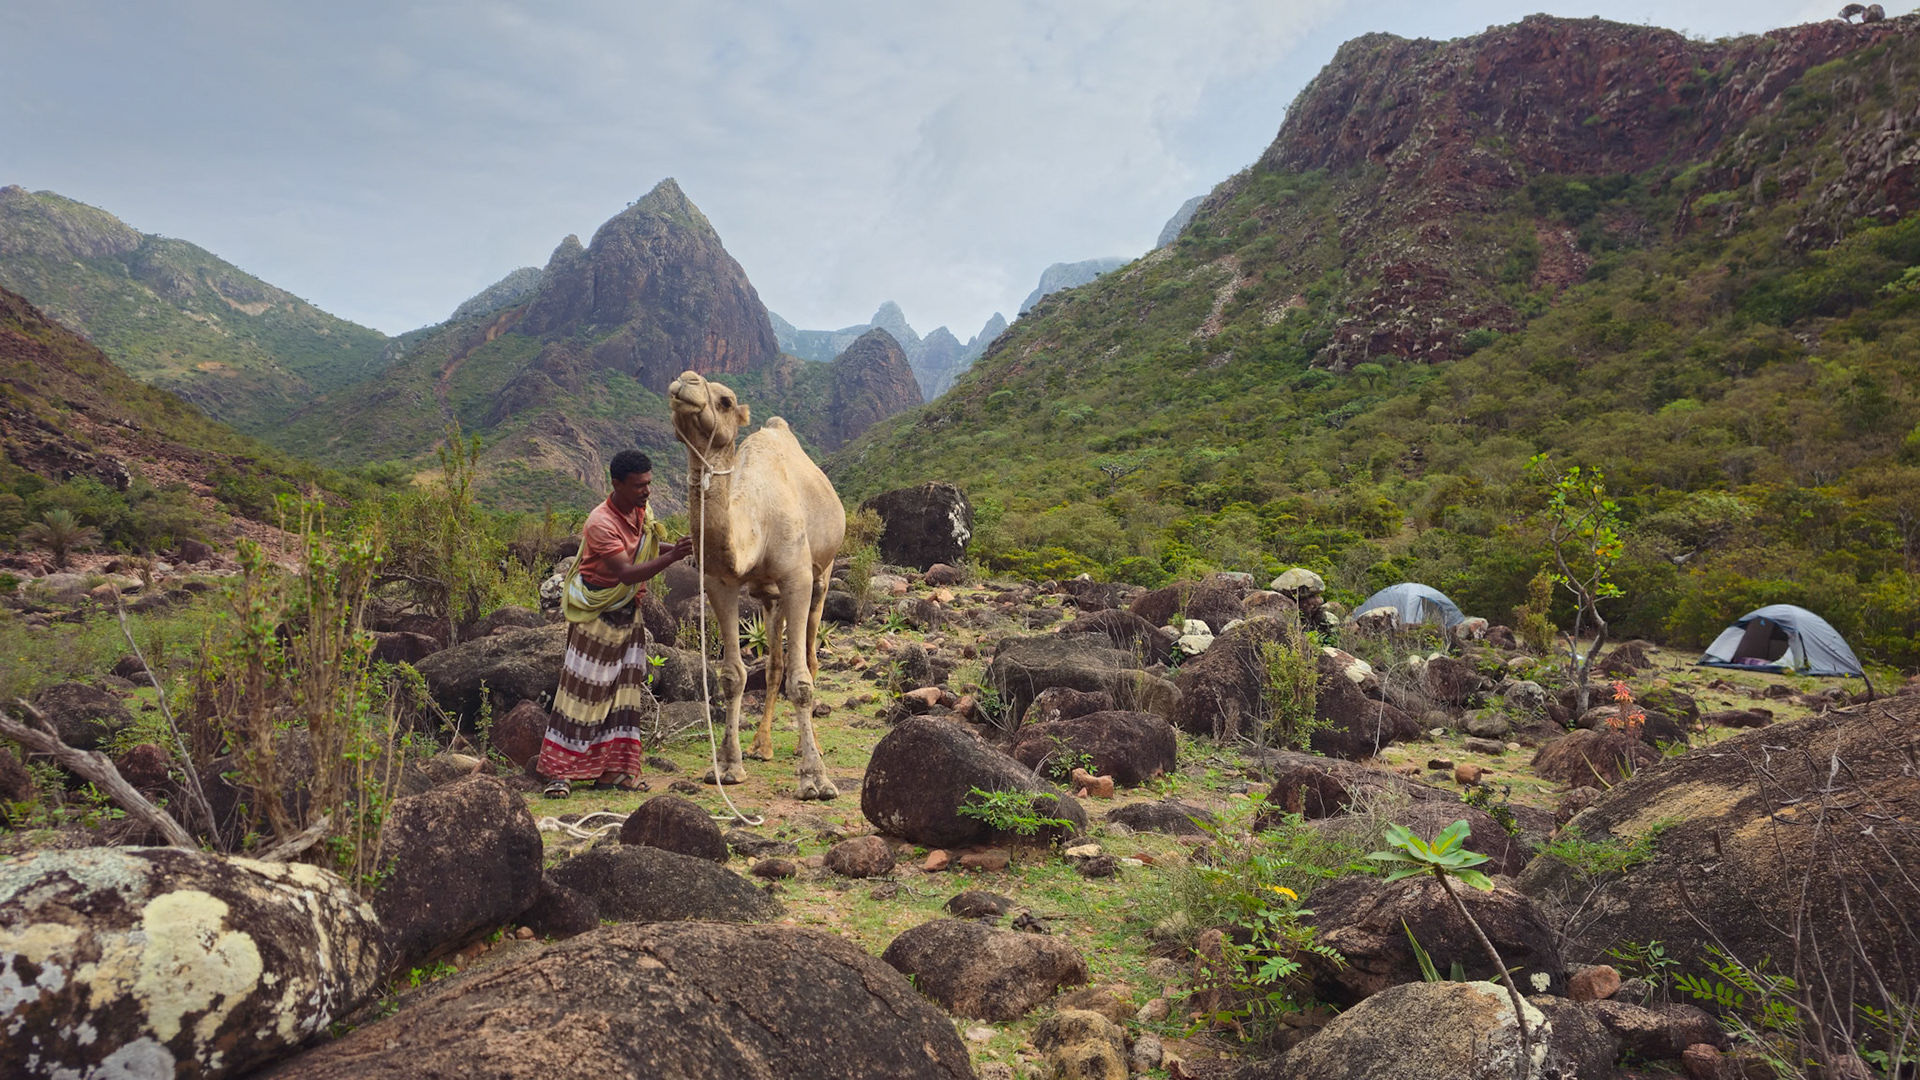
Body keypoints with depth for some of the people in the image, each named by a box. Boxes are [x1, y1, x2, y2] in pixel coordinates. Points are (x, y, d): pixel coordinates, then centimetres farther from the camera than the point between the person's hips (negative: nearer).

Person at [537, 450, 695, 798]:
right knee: (582, 689, -4)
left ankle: (612, 769, 13)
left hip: (628, 612, 8)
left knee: (625, 688, 6)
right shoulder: (601, 523, -24)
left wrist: (672, 549, 3)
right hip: (595, 614, -7)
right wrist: (672, 557, -42)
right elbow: (627, 572, -33)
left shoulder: (641, 511, 1)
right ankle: (559, 772, 5)